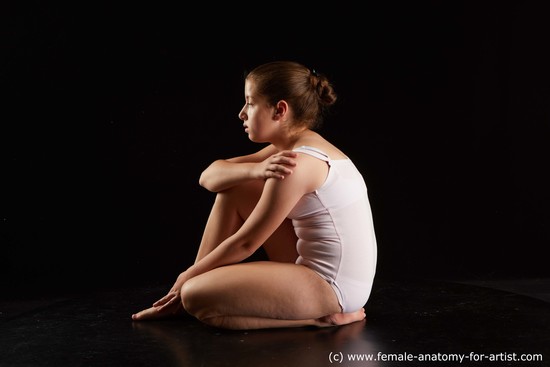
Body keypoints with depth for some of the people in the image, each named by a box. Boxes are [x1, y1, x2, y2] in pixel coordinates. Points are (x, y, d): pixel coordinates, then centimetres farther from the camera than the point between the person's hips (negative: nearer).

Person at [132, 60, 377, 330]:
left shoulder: (296, 165, -21)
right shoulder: (289, 148, 8)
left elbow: (244, 244, -15)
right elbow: (210, 176, 3)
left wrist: (188, 276, -2)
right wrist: (256, 169, -18)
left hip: (331, 288, -9)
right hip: (312, 266, 9)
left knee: (195, 297, -17)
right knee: (232, 190, 9)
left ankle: (318, 318, -7)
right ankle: (181, 298, 14)